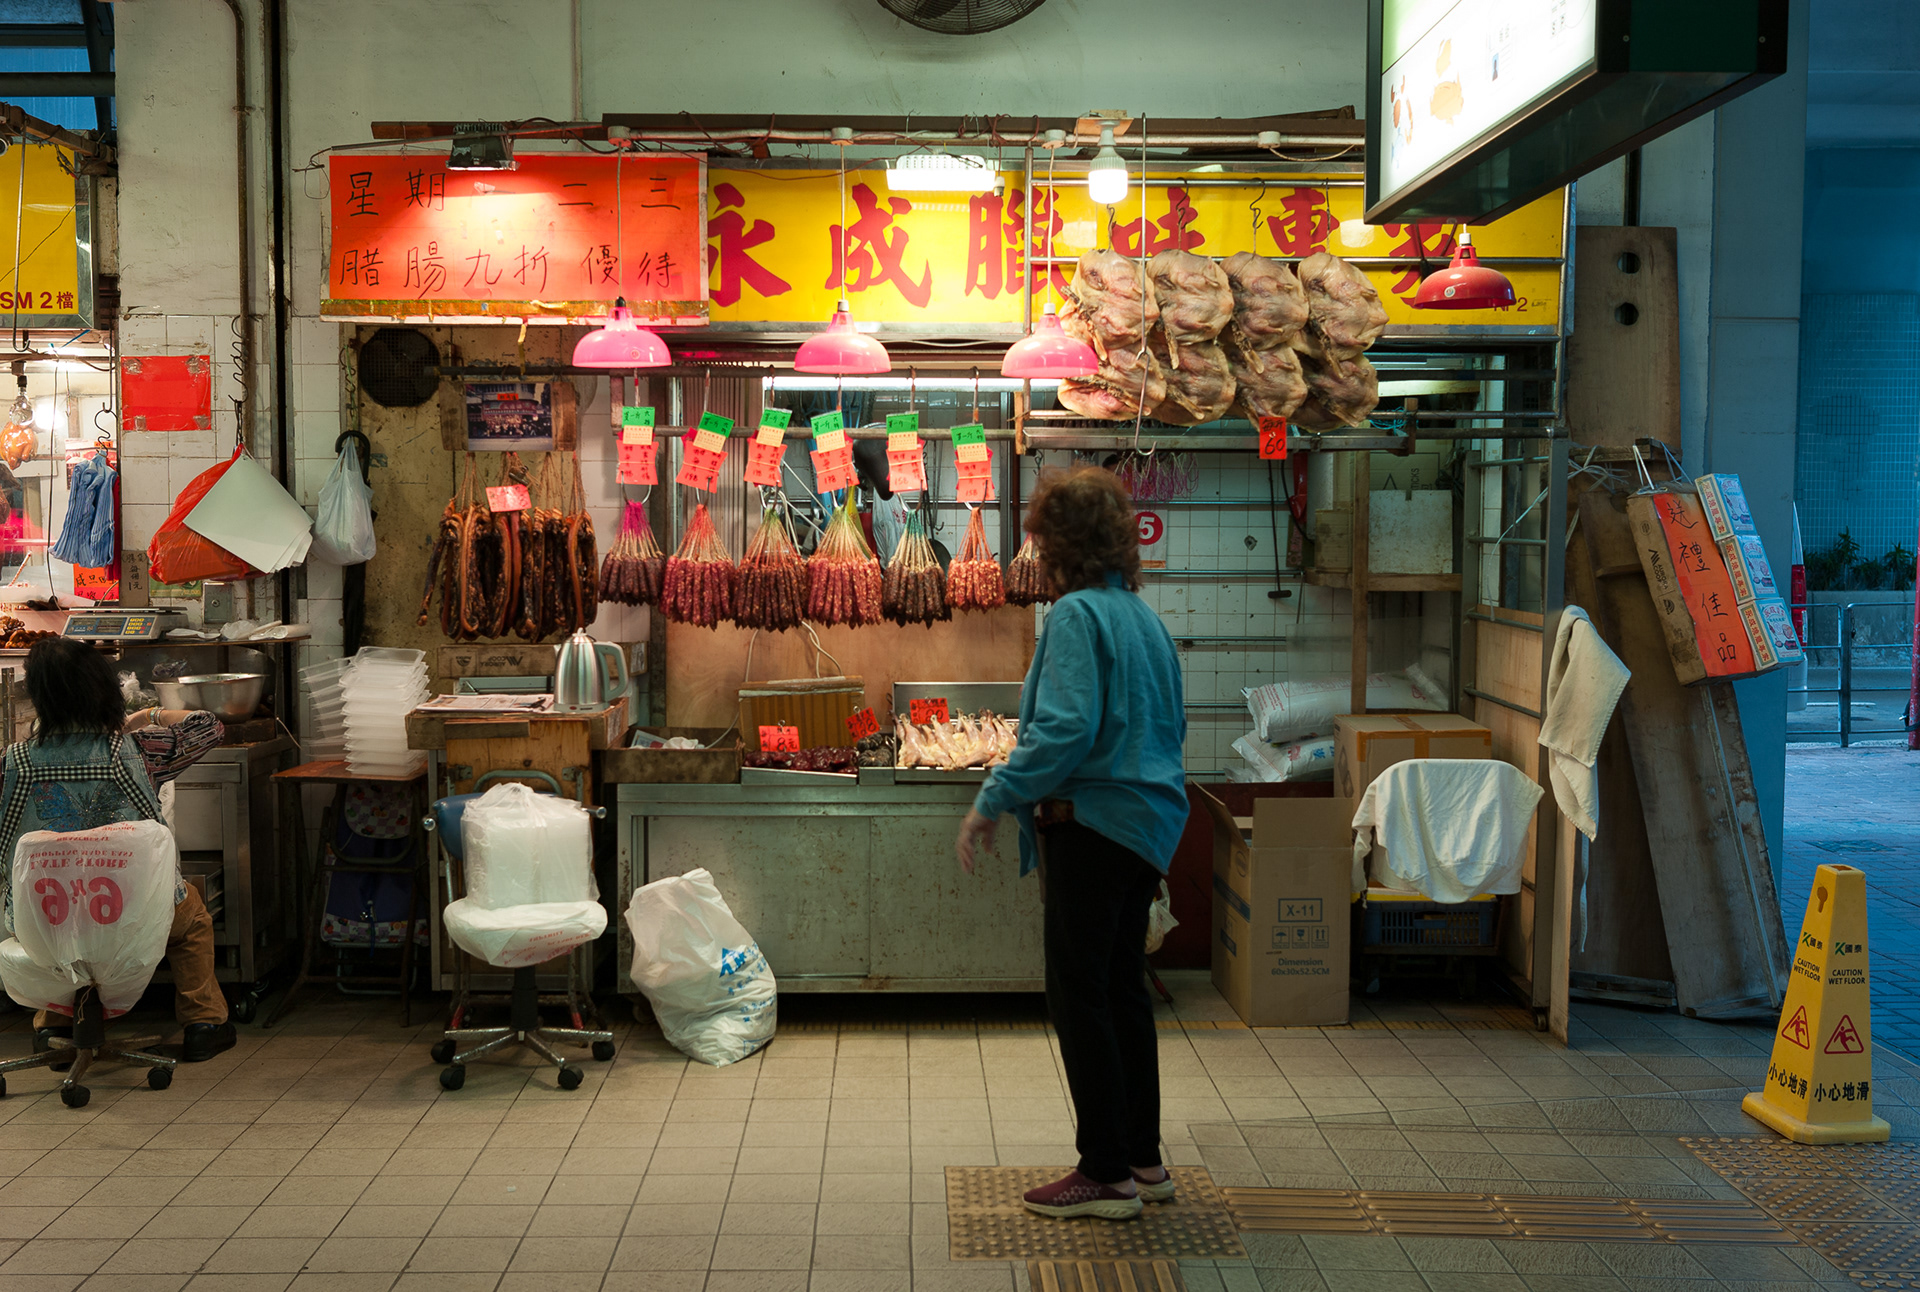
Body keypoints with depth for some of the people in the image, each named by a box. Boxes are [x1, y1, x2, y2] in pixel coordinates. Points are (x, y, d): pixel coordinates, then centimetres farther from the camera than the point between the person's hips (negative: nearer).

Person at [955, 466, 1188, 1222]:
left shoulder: (1077, 615, -14)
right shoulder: (1145, 617, 12)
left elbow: (1065, 729, -24)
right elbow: (1171, 727, 19)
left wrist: (993, 799, -18)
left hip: (1090, 825, -9)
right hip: (1144, 826, 9)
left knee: (1079, 995, -1)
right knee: (1123, 988, 16)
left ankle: (1108, 1172, 6)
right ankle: (1142, 1158, 24)